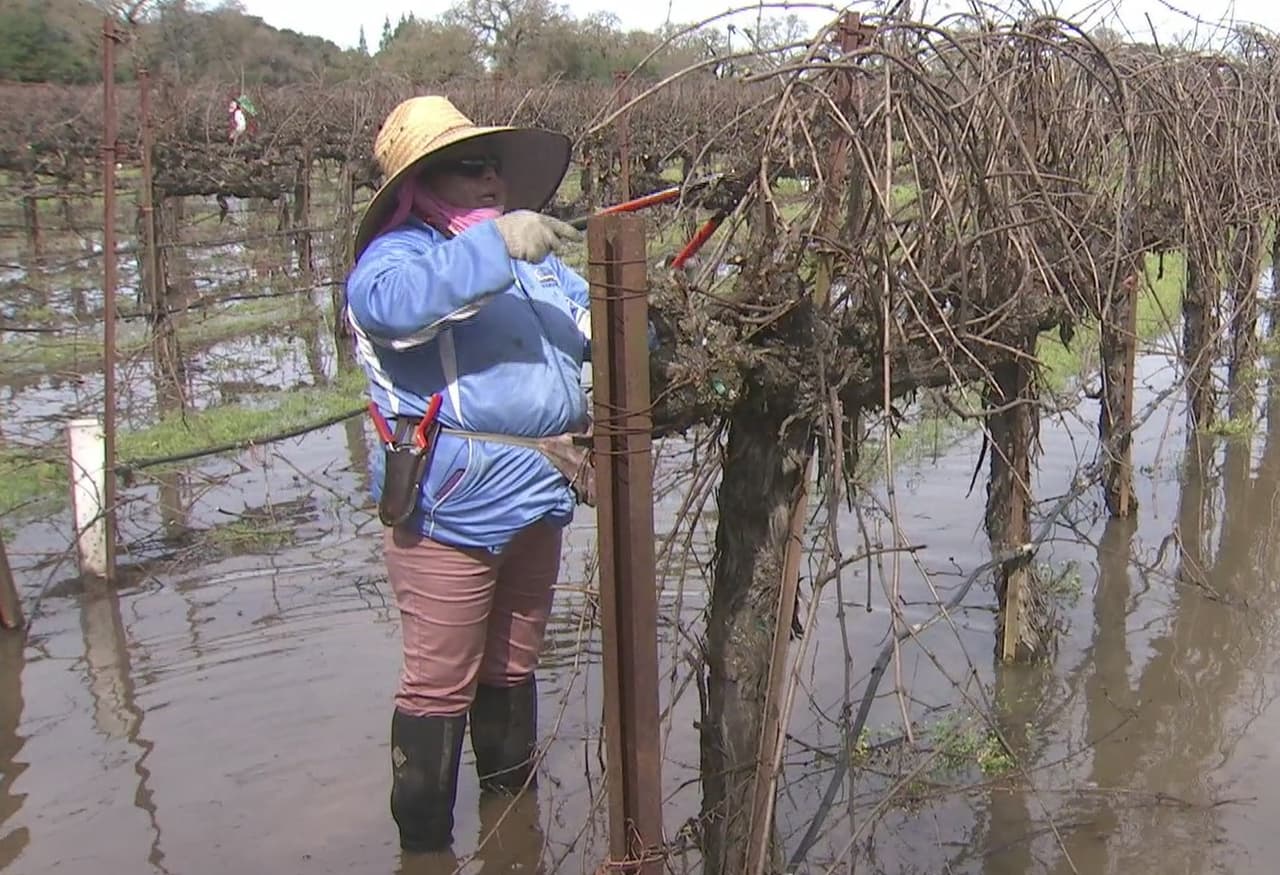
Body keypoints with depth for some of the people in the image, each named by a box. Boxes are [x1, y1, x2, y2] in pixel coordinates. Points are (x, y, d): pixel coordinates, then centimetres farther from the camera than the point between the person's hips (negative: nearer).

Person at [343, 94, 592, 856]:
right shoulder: (401, 251, -7)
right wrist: (495, 244, -35)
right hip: (450, 507, -8)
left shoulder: (538, 259, 19)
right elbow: (390, 302, -30)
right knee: (440, 686, 0)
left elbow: (595, 322, 24)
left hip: (538, 503, 8)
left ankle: (515, 807, 40)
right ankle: (424, 842, 15)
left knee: (512, 669, 22)